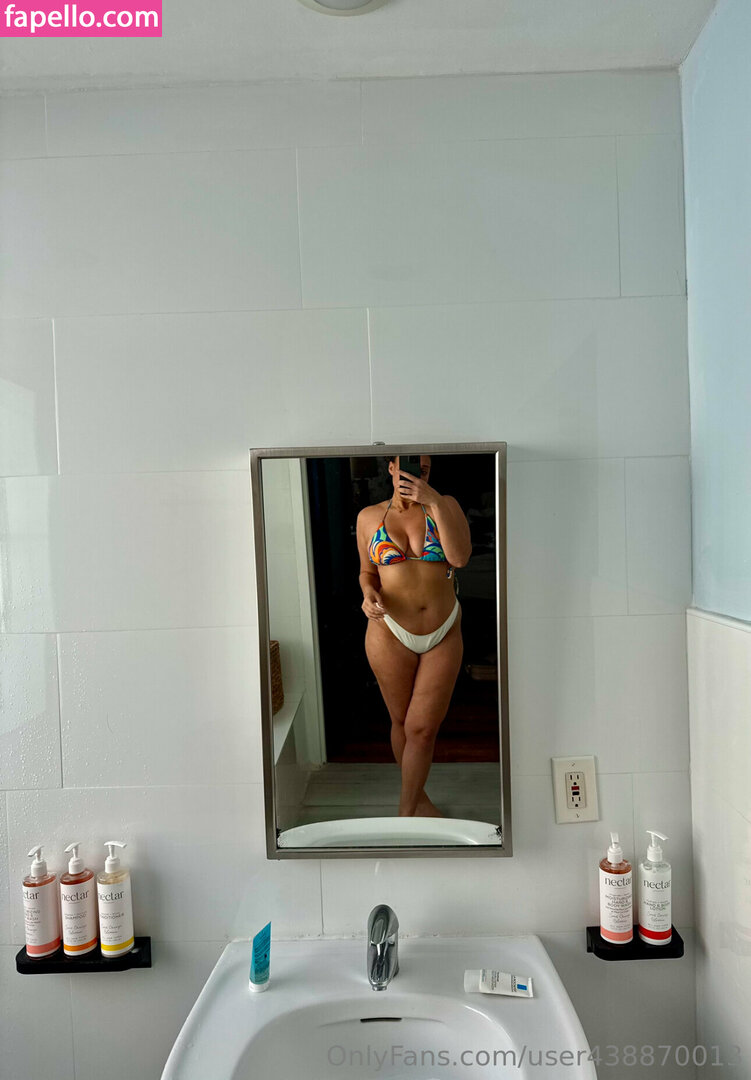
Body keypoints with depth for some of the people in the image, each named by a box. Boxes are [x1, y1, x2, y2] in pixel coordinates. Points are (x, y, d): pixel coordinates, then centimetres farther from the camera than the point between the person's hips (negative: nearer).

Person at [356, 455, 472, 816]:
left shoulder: (445, 505, 0)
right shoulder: (369, 516, 2)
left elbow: (460, 557, -16)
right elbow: (367, 571, 11)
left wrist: (434, 503, -21)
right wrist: (368, 594, -11)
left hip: (444, 634, 0)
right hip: (390, 633, 1)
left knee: (422, 728, 2)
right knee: (401, 722, 14)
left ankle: (406, 811, 23)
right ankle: (418, 797, 39)